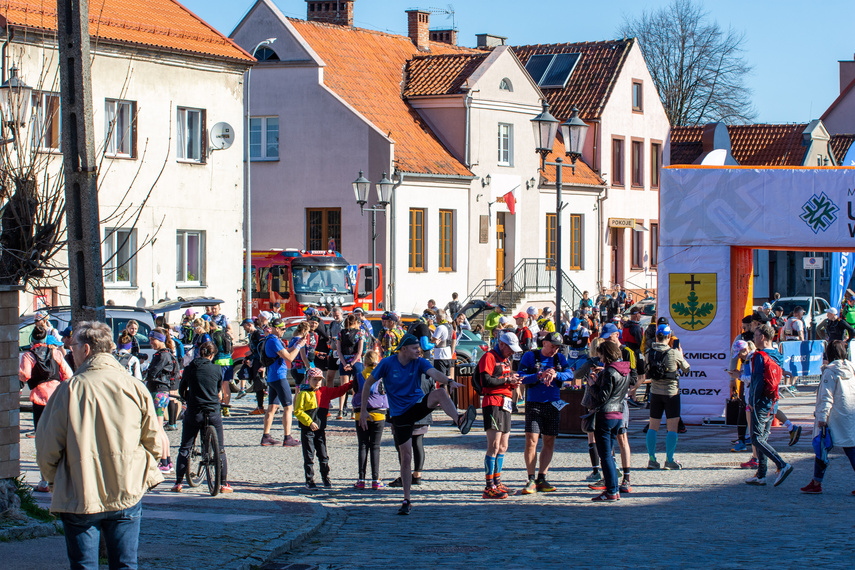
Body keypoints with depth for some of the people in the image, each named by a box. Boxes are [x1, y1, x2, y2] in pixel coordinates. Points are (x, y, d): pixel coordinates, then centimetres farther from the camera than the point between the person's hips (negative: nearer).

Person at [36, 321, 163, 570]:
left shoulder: (70, 389, -11)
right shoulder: (135, 388, -3)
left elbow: (47, 447, -7)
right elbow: (154, 443, 2)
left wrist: (55, 479, 11)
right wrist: (143, 476, 18)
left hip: (79, 500, -2)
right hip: (126, 497, 2)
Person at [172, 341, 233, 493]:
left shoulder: (189, 369, 0)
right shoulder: (216, 369, -2)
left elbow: (181, 391, 11)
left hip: (193, 412, 0)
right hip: (214, 412, 0)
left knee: (185, 448, 11)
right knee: (220, 449, 9)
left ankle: (178, 482, 6)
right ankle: (223, 483, 7)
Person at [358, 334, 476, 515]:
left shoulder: (419, 363, -4)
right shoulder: (387, 363, -8)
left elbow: (434, 373, -23)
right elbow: (368, 384, 0)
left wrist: (449, 381, -45)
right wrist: (363, 410, -3)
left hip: (419, 405, 1)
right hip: (399, 414, -1)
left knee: (440, 393, -29)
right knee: (406, 457, -2)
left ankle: (459, 422, -52)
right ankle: (407, 501, 8)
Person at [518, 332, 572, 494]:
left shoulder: (560, 358, 10)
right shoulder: (530, 356, 0)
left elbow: (570, 375, -3)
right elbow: (522, 377, -8)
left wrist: (555, 374, -22)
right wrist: (540, 376, -24)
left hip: (553, 404, 4)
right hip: (534, 404, -4)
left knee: (549, 442, 5)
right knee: (531, 441, -10)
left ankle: (541, 479, 12)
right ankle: (531, 480, -5)